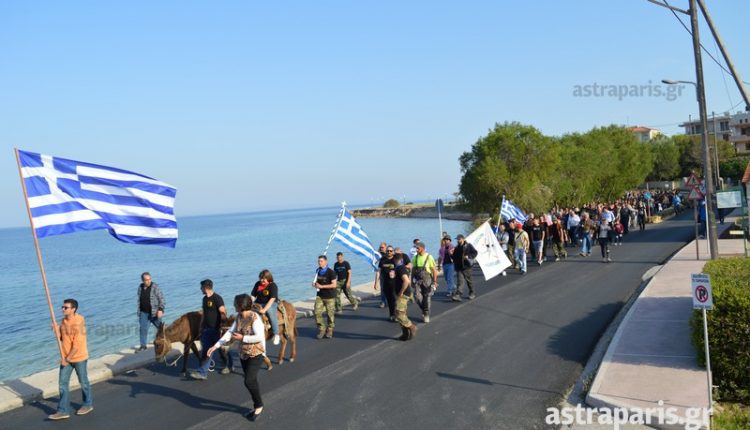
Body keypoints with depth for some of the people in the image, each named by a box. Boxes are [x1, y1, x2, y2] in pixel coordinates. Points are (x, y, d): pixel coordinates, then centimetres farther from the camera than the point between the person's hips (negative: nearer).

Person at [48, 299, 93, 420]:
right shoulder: (64, 320, 3)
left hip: (79, 357, -7)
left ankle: (88, 405, 27)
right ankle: (63, 411, 10)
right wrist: (57, 331, -8)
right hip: (65, 357, 7)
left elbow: (77, 345, -22)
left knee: (83, 382, 10)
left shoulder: (78, 323, -22)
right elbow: (61, 338, 10)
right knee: (63, 383, 4)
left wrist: (67, 359, -17)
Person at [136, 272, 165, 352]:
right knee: (143, 328, 0)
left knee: (160, 327, 10)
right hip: (144, 312, 4)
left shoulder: (155, 287, -13)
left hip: (154, 312, -4)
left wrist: (160, 309, -21)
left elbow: (161, 298, -13)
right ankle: (143, 345, 7)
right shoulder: (140, 287, 4)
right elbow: (139, 300, 15)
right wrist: (139, 311, 16)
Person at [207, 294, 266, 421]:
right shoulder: (239, 317, 1)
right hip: (243, 354, 7)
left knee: (249, 381, -14)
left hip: (256, 354, -7)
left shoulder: (255, 318, -22)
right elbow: (230, 332, 1)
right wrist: (216, 346, -5)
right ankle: (257, 407, 29)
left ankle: (259, 405, 9)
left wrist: (242, 338, -21)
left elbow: (259, 337, -26)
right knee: (251, 382, 14)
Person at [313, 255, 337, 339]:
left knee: (330, 314, 3)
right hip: (320, 296, 5)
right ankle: (321, 330, 5)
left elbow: (334, 285, -16)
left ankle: (329, 331, 19)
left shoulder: (331, 272, -12)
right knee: (317, 312, -7)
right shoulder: (318, 271, 7)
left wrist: (321, 286, -21)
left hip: (330, 297, -5)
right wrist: (315, 284, -2)